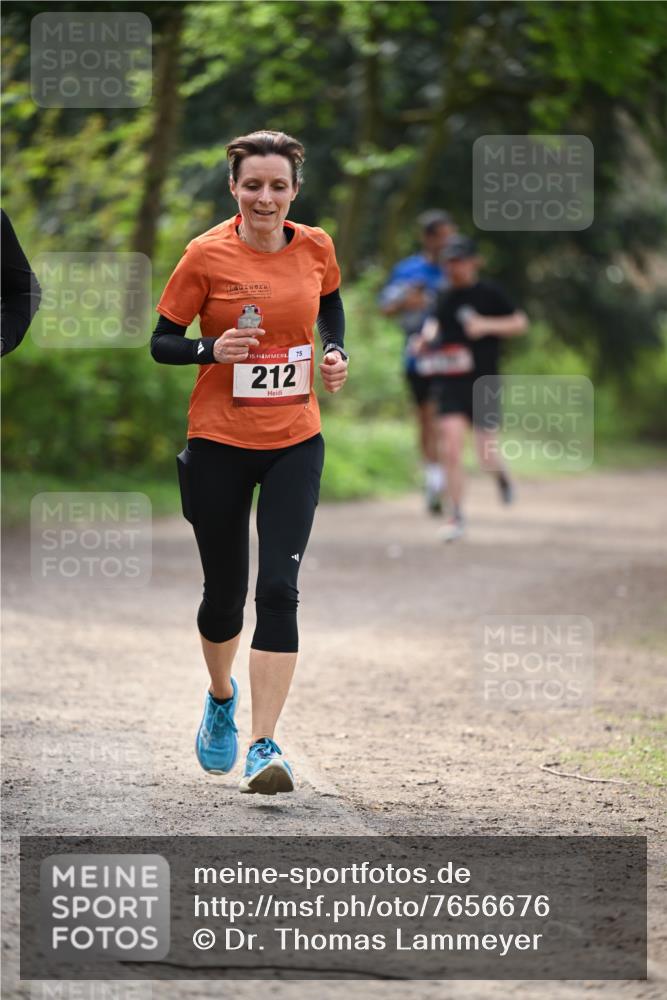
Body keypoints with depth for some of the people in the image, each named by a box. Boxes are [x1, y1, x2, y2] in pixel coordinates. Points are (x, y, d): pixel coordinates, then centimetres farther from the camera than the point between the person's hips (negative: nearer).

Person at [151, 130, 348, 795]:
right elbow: (161, 342, -3)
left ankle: (264, 746, -11)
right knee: (224, 591, 8)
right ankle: (221, 696, 41)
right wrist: (213, 350, -22)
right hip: (219, 445, -1)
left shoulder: (315, 248, 1)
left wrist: (336, 354, 3)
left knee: (278, 589, -11)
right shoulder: (207, 255, -8)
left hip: (295, 444, 1)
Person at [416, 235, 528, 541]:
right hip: (449, 384, 3)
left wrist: (487, 325, -16)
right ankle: (456, 517, -1)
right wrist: (427, 338, 3)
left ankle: (502, 473, 36)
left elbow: (520, 322, -2)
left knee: (487, 458, -2)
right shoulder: (445, 297, 8)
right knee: (451, 451, -10)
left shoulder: (489, 293, -4)